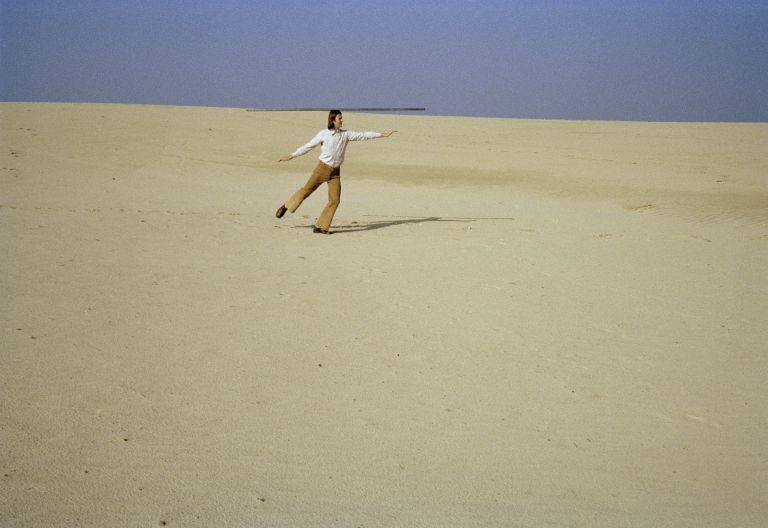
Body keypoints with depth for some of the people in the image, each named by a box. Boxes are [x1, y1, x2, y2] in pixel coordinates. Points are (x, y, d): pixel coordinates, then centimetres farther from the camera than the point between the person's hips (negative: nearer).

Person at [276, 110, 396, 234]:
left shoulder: (346, 134, 4)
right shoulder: (323, 134, -5)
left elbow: (363, 135, 3)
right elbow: (308, 146, 0)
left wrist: (383, 134, 0)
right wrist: (291, 156, 1)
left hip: (335, 172, 3)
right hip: (322, 168, -3)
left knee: (335, 200, -6)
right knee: (306, 190, 0)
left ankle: (321, 227, 2)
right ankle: (286, 207, 23)